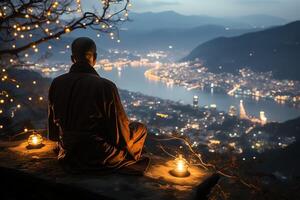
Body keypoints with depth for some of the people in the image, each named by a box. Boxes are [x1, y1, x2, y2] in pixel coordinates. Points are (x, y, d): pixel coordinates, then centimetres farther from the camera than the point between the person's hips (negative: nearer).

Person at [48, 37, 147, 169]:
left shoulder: (56, 84, -7)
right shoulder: (105, 87, -23)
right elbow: (119, 129, -14)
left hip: (68, 153, 6)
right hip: (99, 156, -6)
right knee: (140, 128, 17)